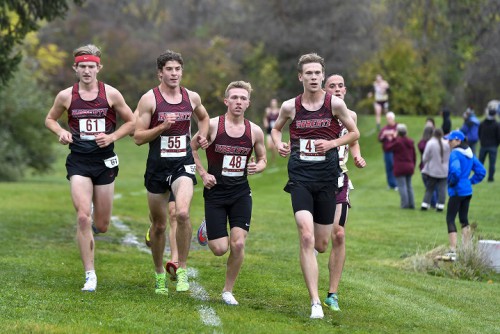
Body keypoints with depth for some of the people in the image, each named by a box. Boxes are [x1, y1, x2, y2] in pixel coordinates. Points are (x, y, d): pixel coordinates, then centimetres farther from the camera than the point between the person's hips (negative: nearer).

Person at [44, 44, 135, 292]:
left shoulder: (111, 94, -2)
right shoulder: (66, 96, -1)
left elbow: (131, 122, 7)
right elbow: (50, 119, 16)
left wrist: (111, 137, -9)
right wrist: (61, 132, -5)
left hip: (105, 162, 1)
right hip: (78, 162, -1)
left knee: (102, 225, 6)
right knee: (83, 217, -16)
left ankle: (92, 224, 46)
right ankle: (90, 275, -9)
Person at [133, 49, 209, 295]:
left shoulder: (192, 97, 5)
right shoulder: (149, 99, -5)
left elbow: (203, 117, 29)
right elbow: (138, 137, -6)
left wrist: (202, 136, 10)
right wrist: (162, 126, -19)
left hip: (183, 164, 1)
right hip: (157, 166, -1)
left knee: (182, 213, -25)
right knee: (159, 225, 9)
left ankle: (182, 269, -11)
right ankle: (159, 274, 29)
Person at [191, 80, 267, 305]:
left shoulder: (255, 131, 0)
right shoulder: (213, 125, -9)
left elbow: (262, 159, 14)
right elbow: (191, 148, 4)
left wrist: (258, 167, -8)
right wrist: (203, 173, -6)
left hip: (241, 194, 2)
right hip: (215, 193, -2)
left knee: (238, 244, -11)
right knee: (220, 249, -5)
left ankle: (228, 290, 9)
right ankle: (207, 227, 33)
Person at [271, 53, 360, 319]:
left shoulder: (335, 104, -2)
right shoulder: (290, 107, 1)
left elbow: (354, 133, 8)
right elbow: (276, 129, 20)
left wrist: (331, 143, -9)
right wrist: (278, 144, -2)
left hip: (327, 177, 1)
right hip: (300, 177, 0)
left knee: (321, 245, 6)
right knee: (306, 239, -17)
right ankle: (315, 303, -15)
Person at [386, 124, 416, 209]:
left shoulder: (397, 142, -15)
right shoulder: (410, 142, 8)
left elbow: (388, 147, -4)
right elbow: (414, 156, 12)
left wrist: (392, 139, 4)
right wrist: (413, 166, 21)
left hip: (400, 168, -7)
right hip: (409, 167, 7)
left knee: (402, 186, -3)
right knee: (409, 186, 15)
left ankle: (405, 204, -7)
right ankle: (411, 204, 15)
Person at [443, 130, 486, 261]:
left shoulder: (455, 154, -16)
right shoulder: (470, 153, 10)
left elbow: (455, 171, -31)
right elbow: (481, 171, 14)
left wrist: (452, 182, -14)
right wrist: (471, 181, 13)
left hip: (457, 191, -9)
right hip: (468, 191, 9)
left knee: (450, 219, -5)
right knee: (464, 219, 18)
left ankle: (453, 251, -12)